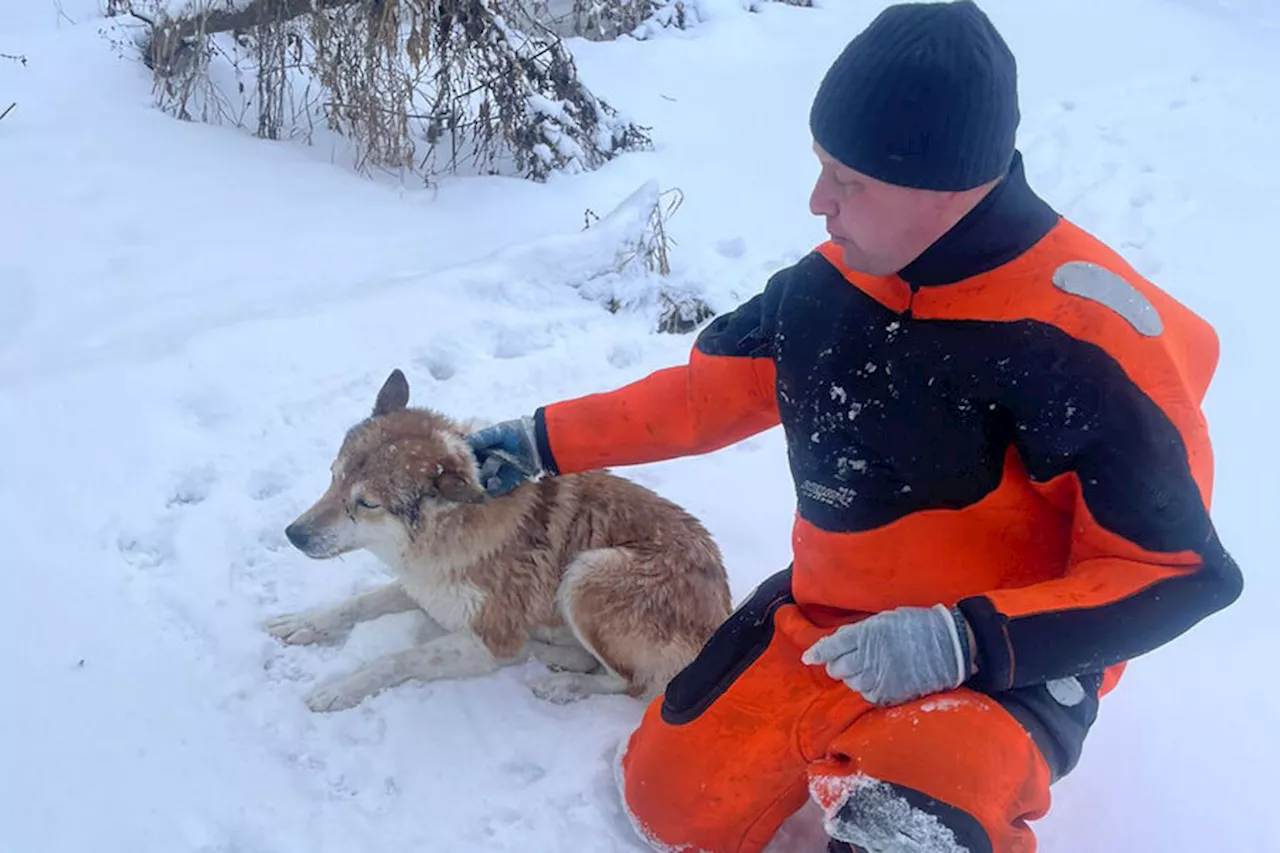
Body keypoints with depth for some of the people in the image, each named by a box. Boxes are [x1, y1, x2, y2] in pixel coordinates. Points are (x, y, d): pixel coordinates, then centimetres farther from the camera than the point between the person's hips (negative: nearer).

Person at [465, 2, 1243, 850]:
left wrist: (963, 641, -29)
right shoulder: (834, 280, -6)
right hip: (828, 619, 6)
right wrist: (543, 441, 9)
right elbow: (707, 392, 9)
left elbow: (1179, 572, -19)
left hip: (1007, 662, -6)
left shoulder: (1087, 335, -25)